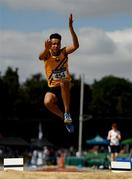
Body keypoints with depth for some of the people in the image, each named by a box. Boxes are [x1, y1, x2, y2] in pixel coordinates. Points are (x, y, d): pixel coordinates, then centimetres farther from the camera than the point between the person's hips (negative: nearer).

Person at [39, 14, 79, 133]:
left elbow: (76, 46, -23)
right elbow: (41, 57, -31)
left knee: (63, 82, -38)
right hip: (53, 88, 1)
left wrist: (71, 27, -32)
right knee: (47, 102, -32)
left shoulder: (64, 52, -4)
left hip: (66, 87, -1)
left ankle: (67, 113, -26)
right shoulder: (47, 54, -6)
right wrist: (46, 49, -53)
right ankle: (65, 119, -5)